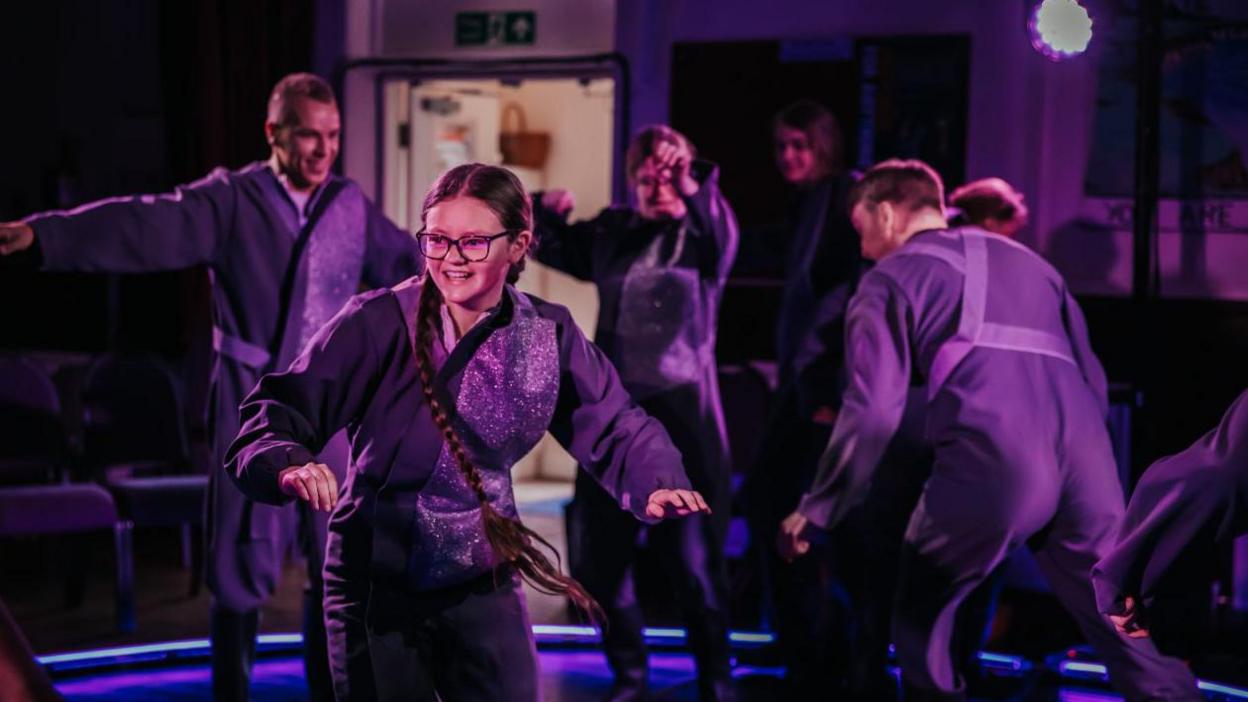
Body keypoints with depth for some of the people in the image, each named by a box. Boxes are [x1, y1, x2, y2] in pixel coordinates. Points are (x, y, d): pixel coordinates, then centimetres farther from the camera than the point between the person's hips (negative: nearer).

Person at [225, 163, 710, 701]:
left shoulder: (547, 337, -5)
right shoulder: (378, 322, -15)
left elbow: (613, 428, 2)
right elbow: (280, 410, -20)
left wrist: (657, 484, -19)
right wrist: (288, 466, -42)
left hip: (483, 582, 3)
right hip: (375, 581, -2)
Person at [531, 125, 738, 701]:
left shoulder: (702, 235, -4)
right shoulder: (611, 232, 9)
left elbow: (724, 235, -26)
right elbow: (551, 246, 20)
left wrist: (694, 186, -46)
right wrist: (549, 210, -3)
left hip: (681, 412, -5)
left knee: (694, 560, -1)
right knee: (598, 557, 9)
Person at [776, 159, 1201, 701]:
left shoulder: (890, 278, 14)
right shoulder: (1029, 261, 32)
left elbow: (874, 412, 2)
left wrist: (817, 511, 9)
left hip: (992, 462, -5)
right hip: (1084, 459, 5)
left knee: (920, 612, 17)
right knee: (1123, 623, 12)